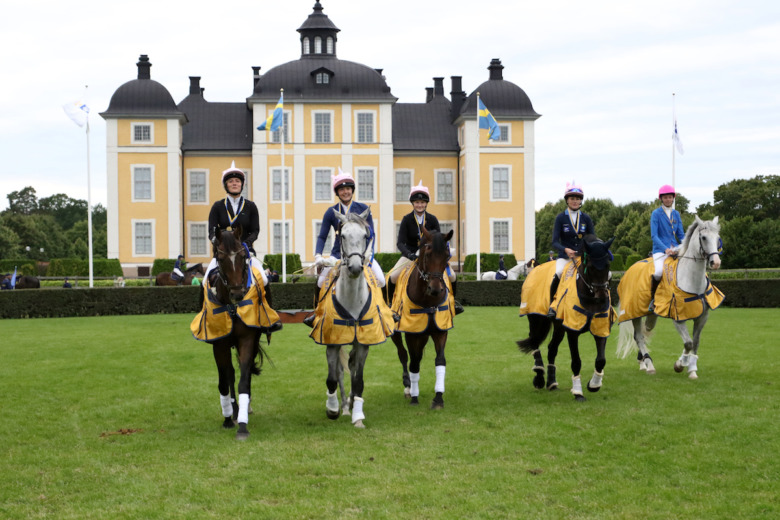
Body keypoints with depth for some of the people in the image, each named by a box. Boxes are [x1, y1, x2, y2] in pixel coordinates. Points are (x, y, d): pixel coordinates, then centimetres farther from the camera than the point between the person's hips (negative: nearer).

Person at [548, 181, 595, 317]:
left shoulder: (586, 219, 9)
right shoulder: (560, 218, 1)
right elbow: (555, 242, -5)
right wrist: (565, 250, -25)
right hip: (565, 256, -3)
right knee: (559, 273, -33)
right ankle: (552, 303, -16)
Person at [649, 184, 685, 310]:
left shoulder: (676, 214, 14)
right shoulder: (656, 214, -1)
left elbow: (681, 235, 17)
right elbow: (654, 235, -8)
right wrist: (666, 249, -21)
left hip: (675, 248, 5)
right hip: (660, 249, -5)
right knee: (659, 271, -33)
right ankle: (652, 298, -11)